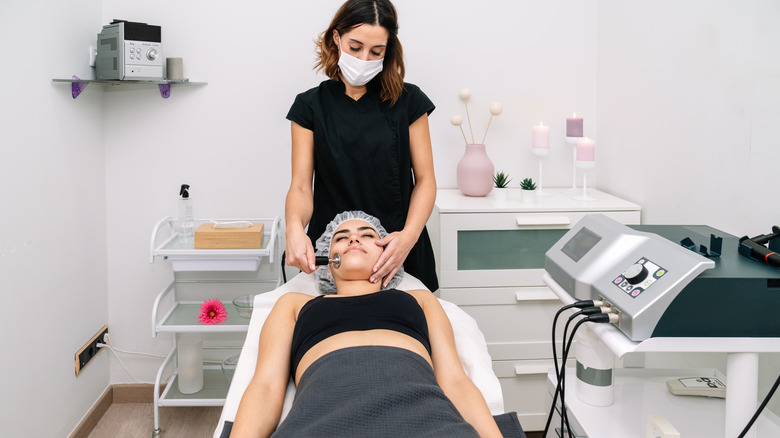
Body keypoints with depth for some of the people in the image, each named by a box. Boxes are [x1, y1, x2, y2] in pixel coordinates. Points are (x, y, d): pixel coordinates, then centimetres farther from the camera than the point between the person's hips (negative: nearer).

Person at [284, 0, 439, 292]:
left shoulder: (408, 101, 1)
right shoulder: (311, 106, 1)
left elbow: (425, 180, -1)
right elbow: (301, 185, -4)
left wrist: (409, 235, -19)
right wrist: (294, 228, -26)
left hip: (399, 256, 0)